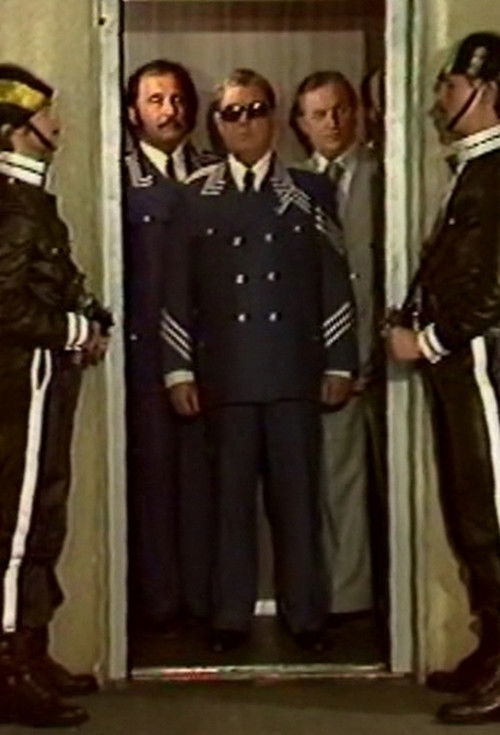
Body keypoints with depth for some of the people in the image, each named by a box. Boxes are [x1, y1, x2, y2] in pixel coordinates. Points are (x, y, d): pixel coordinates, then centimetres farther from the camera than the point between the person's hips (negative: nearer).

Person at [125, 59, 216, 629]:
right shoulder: (119, 178, 3)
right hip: (145, 346, -2)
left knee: (203, 467, 4)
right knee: (152, 467, 2)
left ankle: (204, 593, 14)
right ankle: (158, 598, 10)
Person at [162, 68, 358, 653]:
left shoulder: (309, 191, 7)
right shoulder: (195, 195, 7)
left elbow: (334, 282, 6)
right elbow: (177, 289, 5)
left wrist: (340, 363, 2)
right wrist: (179, 369, 0)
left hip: (295, 370, 0)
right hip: (224, 372, 0)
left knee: (297, 493, 4)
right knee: (231, 495, 5)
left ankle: (305, 615, 13)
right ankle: (230, 616, 13)